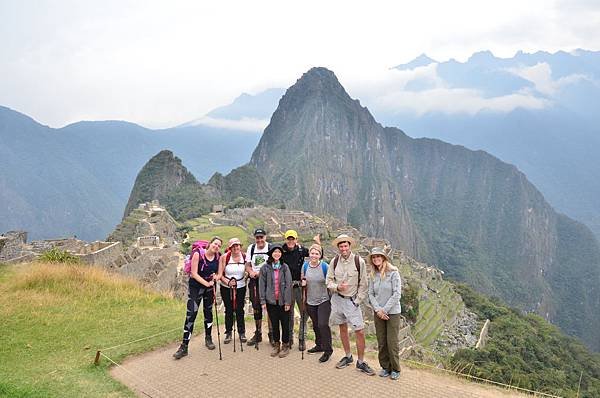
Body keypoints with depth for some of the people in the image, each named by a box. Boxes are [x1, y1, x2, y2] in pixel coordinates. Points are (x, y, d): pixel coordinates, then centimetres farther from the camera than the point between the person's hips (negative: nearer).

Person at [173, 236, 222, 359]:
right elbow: (194, 273, -18)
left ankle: (208, 338, 32)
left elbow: (218, 273, 9)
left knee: (208, 312, 14)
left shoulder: (217, 257, -4)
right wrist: (206, 283, -22)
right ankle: (184, 346, -6)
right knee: (191, 315, -10)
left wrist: (215, 277, -13)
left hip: (209, 287, 5)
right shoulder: (198, 254, -17)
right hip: (195, 287, -4)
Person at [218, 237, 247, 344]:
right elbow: (220, 275, -10)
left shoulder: (245, 257, -4)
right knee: (229, 310, 5)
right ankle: (228, 333, 20)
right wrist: (228, 282, -24)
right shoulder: (224, 257, -11)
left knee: (239, 310, 3)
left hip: (240, 287, 1)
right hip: (226, 288, -1)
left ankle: (242, 333, 18)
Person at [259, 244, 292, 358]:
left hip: (283, 301, -1)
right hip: (271, 300, 1)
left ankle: (285, 345, 21)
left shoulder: (285, 267, -2)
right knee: (274, 324, 10)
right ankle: (276, 345, 25)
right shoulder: (265, 268, 0)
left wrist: (288, 301, -8)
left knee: (285, 323, 6)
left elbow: (288, 284, -4)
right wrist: (263, 301, -3)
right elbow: (262, 285, 2)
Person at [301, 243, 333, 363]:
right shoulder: (305, 266, -1)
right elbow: (303, 280, 14)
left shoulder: (324, 266, -13)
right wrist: (303, 282, -8)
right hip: (311, 301, 5)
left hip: (324, 300, -4)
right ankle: (319, 345, 37)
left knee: (323, 324, -12)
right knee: (316, 325, 17)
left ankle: (328, 350, 2)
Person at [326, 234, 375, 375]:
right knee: (343, 328, 15)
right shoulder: (334, 261, -2)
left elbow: (363, 284, -4)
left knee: (360, 331, -5)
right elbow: (329, 280, 4)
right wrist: (337, 287, -16)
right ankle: (348, 356, 32)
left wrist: (358, 301, -7)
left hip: (352, 300, -3)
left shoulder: (359, 261, -10)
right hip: (337, 299, 3)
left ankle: (361, 362, 10)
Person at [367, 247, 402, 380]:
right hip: (378, 313, 4)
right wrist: (378, 310, -9)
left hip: (393, 312, -4)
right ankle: (385, 367, 24)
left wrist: (385, 309, -13)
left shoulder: (393, 273, -11)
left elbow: (397, 294, -13)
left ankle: (395, 369, 17)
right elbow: (371, 294, 4)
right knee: (381, 343, 10)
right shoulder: (373, 275, 4)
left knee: (392, 342, 2)